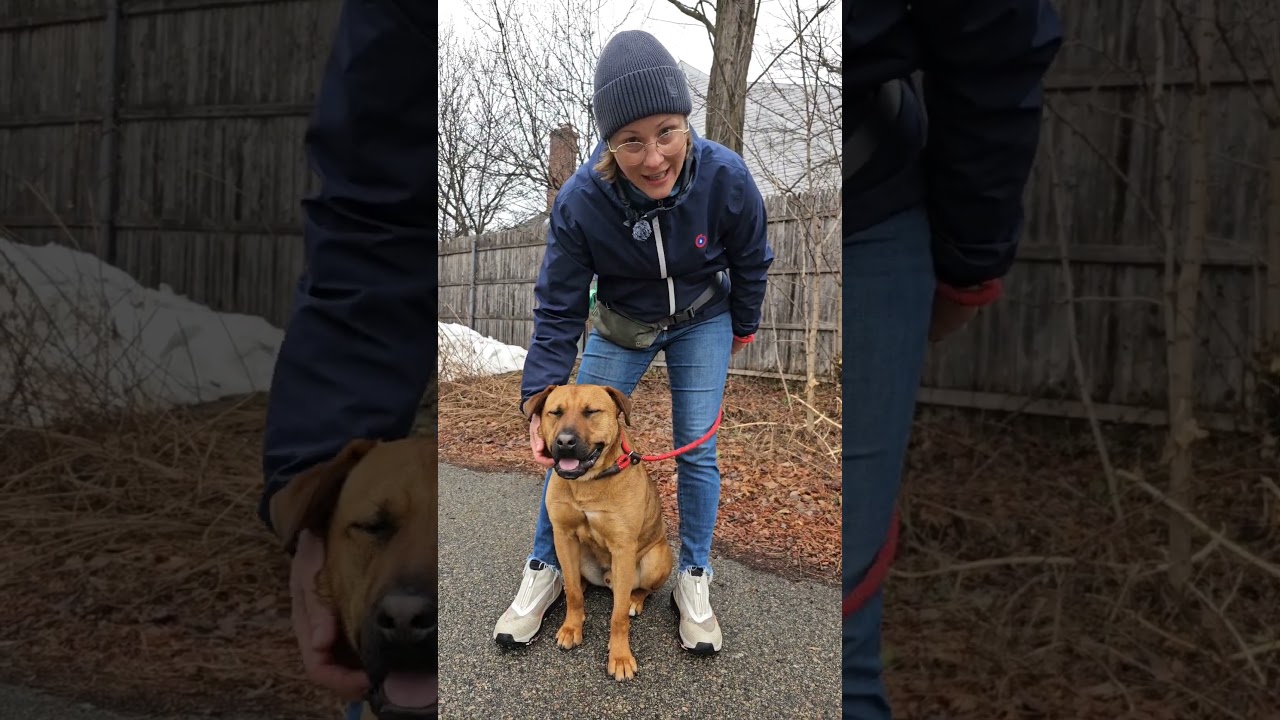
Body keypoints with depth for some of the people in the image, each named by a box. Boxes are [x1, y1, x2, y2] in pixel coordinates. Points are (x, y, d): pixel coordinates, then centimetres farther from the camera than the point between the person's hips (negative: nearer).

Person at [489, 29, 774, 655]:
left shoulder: (725, 177, -30)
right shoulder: (580, 200, -30)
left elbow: (751, 262, -8)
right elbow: (558, 310, -20)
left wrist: (744, 326, 6)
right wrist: (540, 400, -29)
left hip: (703, 321, 0)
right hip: (621, 324, 1)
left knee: (697, 451, 0)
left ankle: (694, 577, 19)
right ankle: (544, 570, 19)